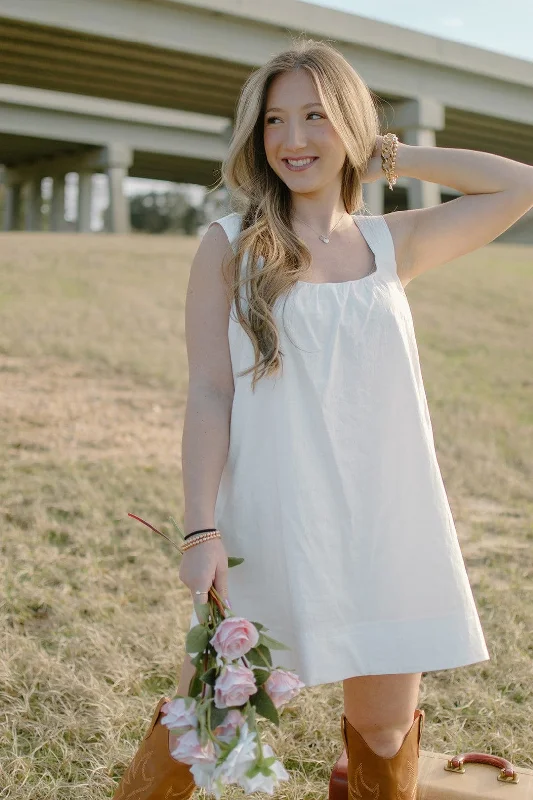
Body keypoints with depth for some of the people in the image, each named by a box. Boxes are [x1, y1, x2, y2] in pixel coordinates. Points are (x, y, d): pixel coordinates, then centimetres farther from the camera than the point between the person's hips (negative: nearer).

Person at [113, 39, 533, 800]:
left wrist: (391, 158, 7)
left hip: (384, 528, 3)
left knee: (385, 728, 15)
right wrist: (201, 531, -14)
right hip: (270, 529, -3)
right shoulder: (230, 245, -1)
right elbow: (208, 394, -5)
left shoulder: (393, 244, 8)